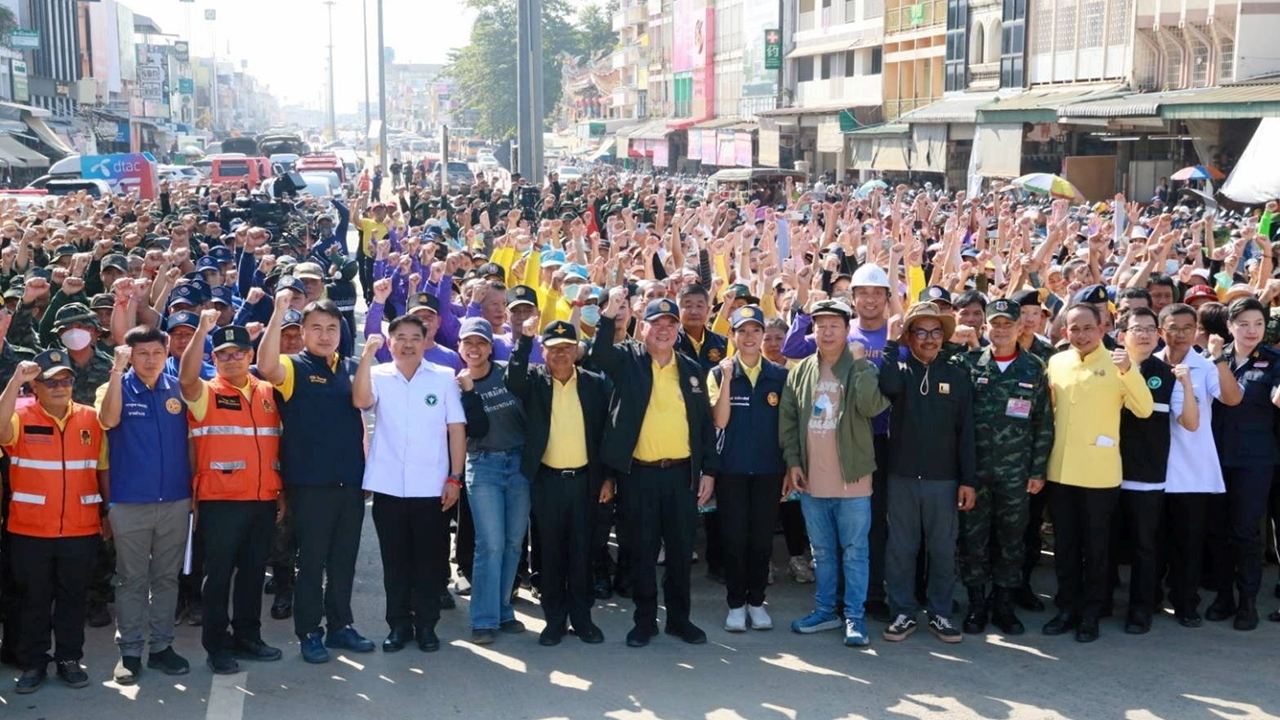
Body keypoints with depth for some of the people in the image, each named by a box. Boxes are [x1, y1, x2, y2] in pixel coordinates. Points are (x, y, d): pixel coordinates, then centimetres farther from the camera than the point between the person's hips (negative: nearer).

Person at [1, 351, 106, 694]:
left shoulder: (91, 418, 3)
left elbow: (103, 468, 7)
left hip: (81, 530, 1)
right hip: (29, 531, -1)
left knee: (73, 598, 10)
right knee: (33, 599, 8)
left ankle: (69, 659, 22)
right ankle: (32, 664, 19)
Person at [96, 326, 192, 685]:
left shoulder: (178, 389, 5)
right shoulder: (117, 388, -1)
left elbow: (191, 440, 8)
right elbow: (109, 420, -23)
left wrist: (194, 490, 4)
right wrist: (117, 369, -24)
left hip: (175, 501, 2)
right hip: (130, 503, -2)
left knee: (167, 577, 10)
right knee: (132, 580, 5)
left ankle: (162, 646, 19)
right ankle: (129, 652, 12)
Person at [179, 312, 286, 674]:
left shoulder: (268, 392, 10)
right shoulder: (206, 393, -1)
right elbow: (186, 378, -25)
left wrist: (281, 492, 11)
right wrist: (203, 329, -29)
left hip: (263, 500, 4)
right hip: (220, 501, -4)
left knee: (253, 571, 12)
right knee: (219, 573, 1)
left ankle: (248, 636, 24)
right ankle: (217, 646, 9)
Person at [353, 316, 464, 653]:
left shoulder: (444, 378, 3)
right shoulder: (379, 376, 4)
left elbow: (457, 430, 2)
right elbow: (360, 401, -17)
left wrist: (455, 478, -3)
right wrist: (367, 356, -27)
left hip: (431, 486, 0)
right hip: (388, 486, 1)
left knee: (429, 559, 5)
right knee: (394, 559, 7)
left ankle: (426, 625, 16)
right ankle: (398, 624, 17)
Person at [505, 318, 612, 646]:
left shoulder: (596, 383, 2)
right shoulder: (534, 381, 0)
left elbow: (606, 431, 4)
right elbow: (513, 378, -23)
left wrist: (608, 477, 1)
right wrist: (525, 338, -31)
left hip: (584, 479, 0)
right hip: (547, 480, 0)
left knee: (582, 551, 7)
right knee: (551, 552, 7)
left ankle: (582, 617, 17)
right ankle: (554, 619, 16)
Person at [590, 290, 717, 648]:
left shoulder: (692, 370, 9)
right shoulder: (627, 361, 2)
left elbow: (706, 424, 10)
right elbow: (598, 353, -19)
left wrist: (709, 470, 4)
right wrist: (609, 314, -32)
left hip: (682, 473, 2)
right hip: (639, 474, -2)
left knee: (681, 550, 9)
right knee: (642, 551, 6)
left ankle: (679, 618, 22)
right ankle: (645, 620, 17)